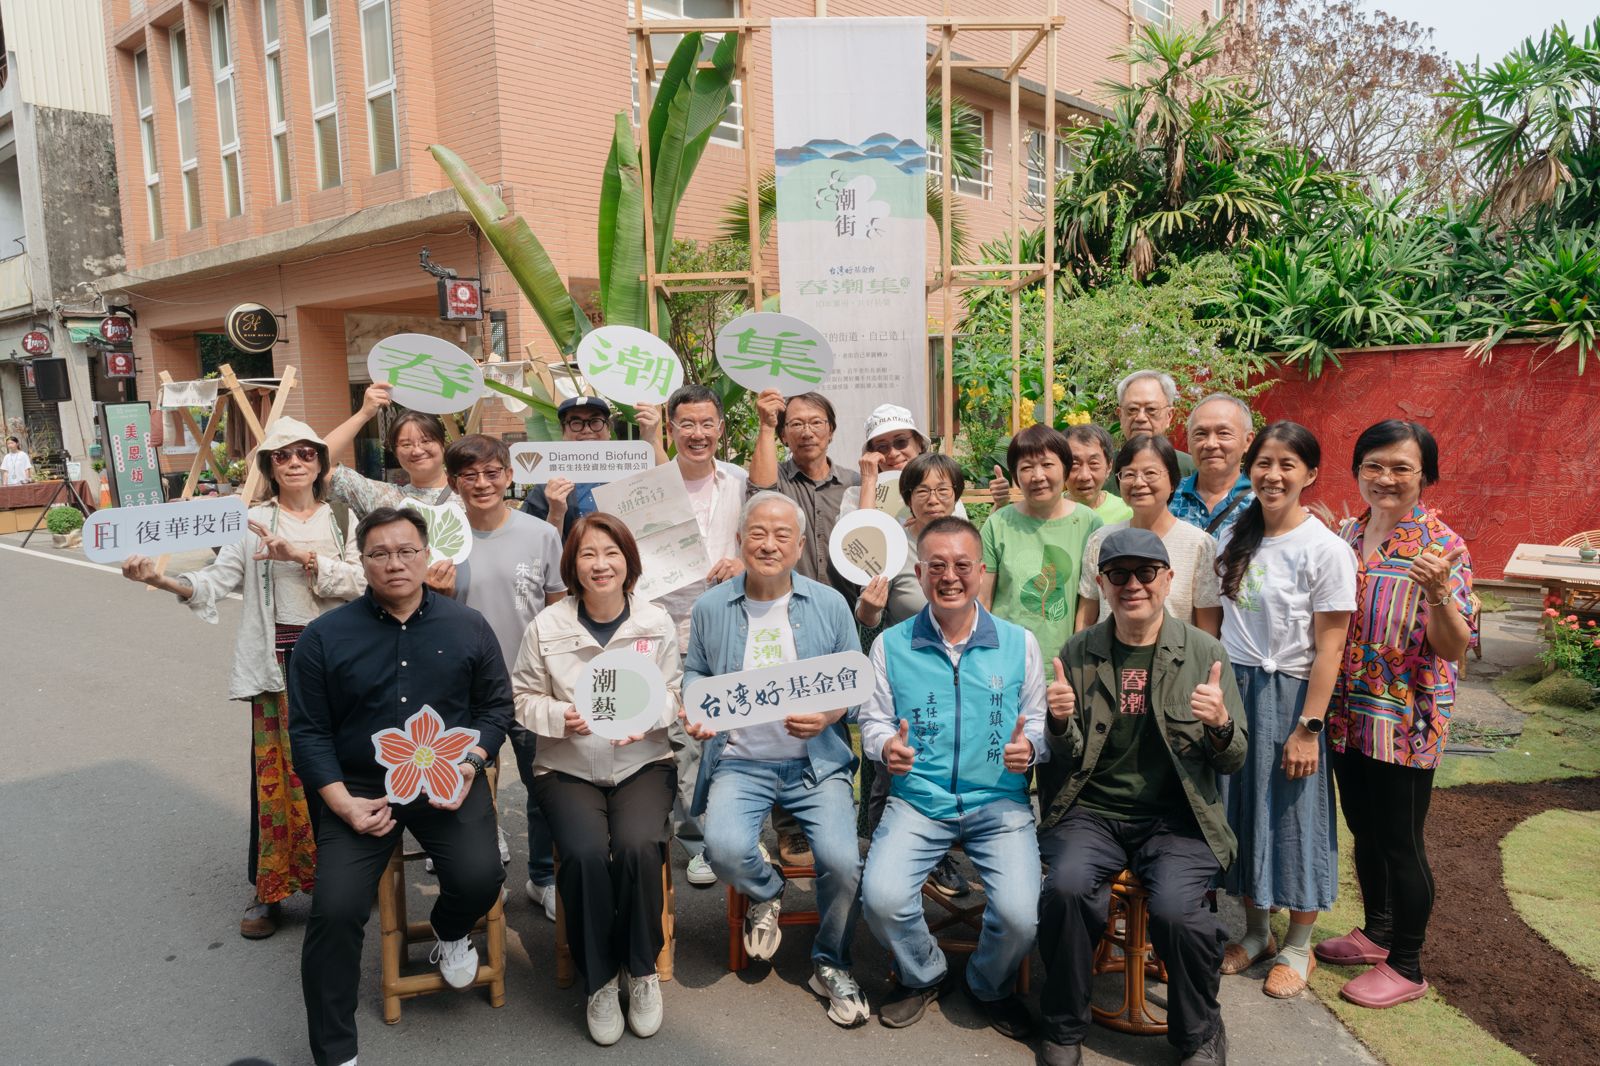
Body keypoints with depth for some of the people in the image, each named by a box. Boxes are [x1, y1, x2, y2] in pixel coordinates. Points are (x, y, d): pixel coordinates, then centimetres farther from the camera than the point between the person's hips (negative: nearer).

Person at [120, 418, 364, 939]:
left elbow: (358, 581, -8)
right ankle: (269, 890, 14)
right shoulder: (253, 523, 5)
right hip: (278, 661, -1)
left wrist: (300, 556, -19)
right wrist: (161, 579, -21)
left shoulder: (342, 519, 7)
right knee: (274, 769, 1)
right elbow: (217, 581, -4)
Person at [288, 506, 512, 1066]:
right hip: (360, 787, 0)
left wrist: (469, 762, -8)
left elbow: (496, 705, 9)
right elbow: (309, 731, 2)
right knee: (334, 910, -16)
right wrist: (343, 802, -9)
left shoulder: (468, 626, 5)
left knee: (478, 878, -21)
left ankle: (451, 935, 19)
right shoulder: (324, 637, 1)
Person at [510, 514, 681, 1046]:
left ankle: (642, 971, -1)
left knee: (638, 846, -28)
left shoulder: (656, 622, 1)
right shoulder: (547, 625, -2)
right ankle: (598, 982, -2)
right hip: (567, 768, 0)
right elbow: (524, 699, 3)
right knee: (586, 853, -27)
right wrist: (561, 717, -17)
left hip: (643, 763, 0)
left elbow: (674, 694, 4)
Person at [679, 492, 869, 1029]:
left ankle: (831, 964, 12)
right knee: (725, 847, -27)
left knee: (842, 859, -20)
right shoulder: (711, 607, 6)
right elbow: (695, 673, 15)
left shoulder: (829, 604, 3)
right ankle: (766, 893, 13)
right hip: (740, 761, 1)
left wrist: (827, 716, -14)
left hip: (817, 762, 0)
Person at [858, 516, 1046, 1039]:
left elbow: (1039, 719, 11)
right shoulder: (891, 644, 4)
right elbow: (874, 719, 9)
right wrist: (886, 745, -13)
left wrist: (1029, 746, -11)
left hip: (999, 802, 0)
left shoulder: (1019, 642, 5)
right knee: (881, 899, -22)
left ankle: (991, 987, 18)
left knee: (1019, 914, -20)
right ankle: (921, 976, 15)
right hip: (917, 801, 0)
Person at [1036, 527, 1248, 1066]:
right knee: (1066, 886, -27)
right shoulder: (1078, 653, 4)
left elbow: (1233, 761, 5)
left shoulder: (1205, 651, 3)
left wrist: (1220, 724, -18)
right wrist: (1060, 721, -17)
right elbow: (1065, 759, 6)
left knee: (1175, 907, -27)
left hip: (1175, 817, 0)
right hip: (1092, 811, 1)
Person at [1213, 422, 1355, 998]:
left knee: (1293, 817, 6)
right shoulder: (1233, 538, 4)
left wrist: (1308, 727, -15)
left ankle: (1297, 947, 26)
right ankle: (1256, 932, 32)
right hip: (1232, 689, 5)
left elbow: (1328, 648, -13)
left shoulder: (1326, 549, -12)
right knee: (1241, 810, 13)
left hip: (1288, 694, -5)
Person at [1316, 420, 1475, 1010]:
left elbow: (1454, 647, -16)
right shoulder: (1347, 534, 4)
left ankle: (1406, 966, 23)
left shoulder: (1443, 547, -13)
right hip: (1348, 712, 6)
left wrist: (1438, 593, -33)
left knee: (1400, 841, 5)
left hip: (1405, 719, -6)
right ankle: (1377, 932, 39)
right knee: (1364, 830, 19)